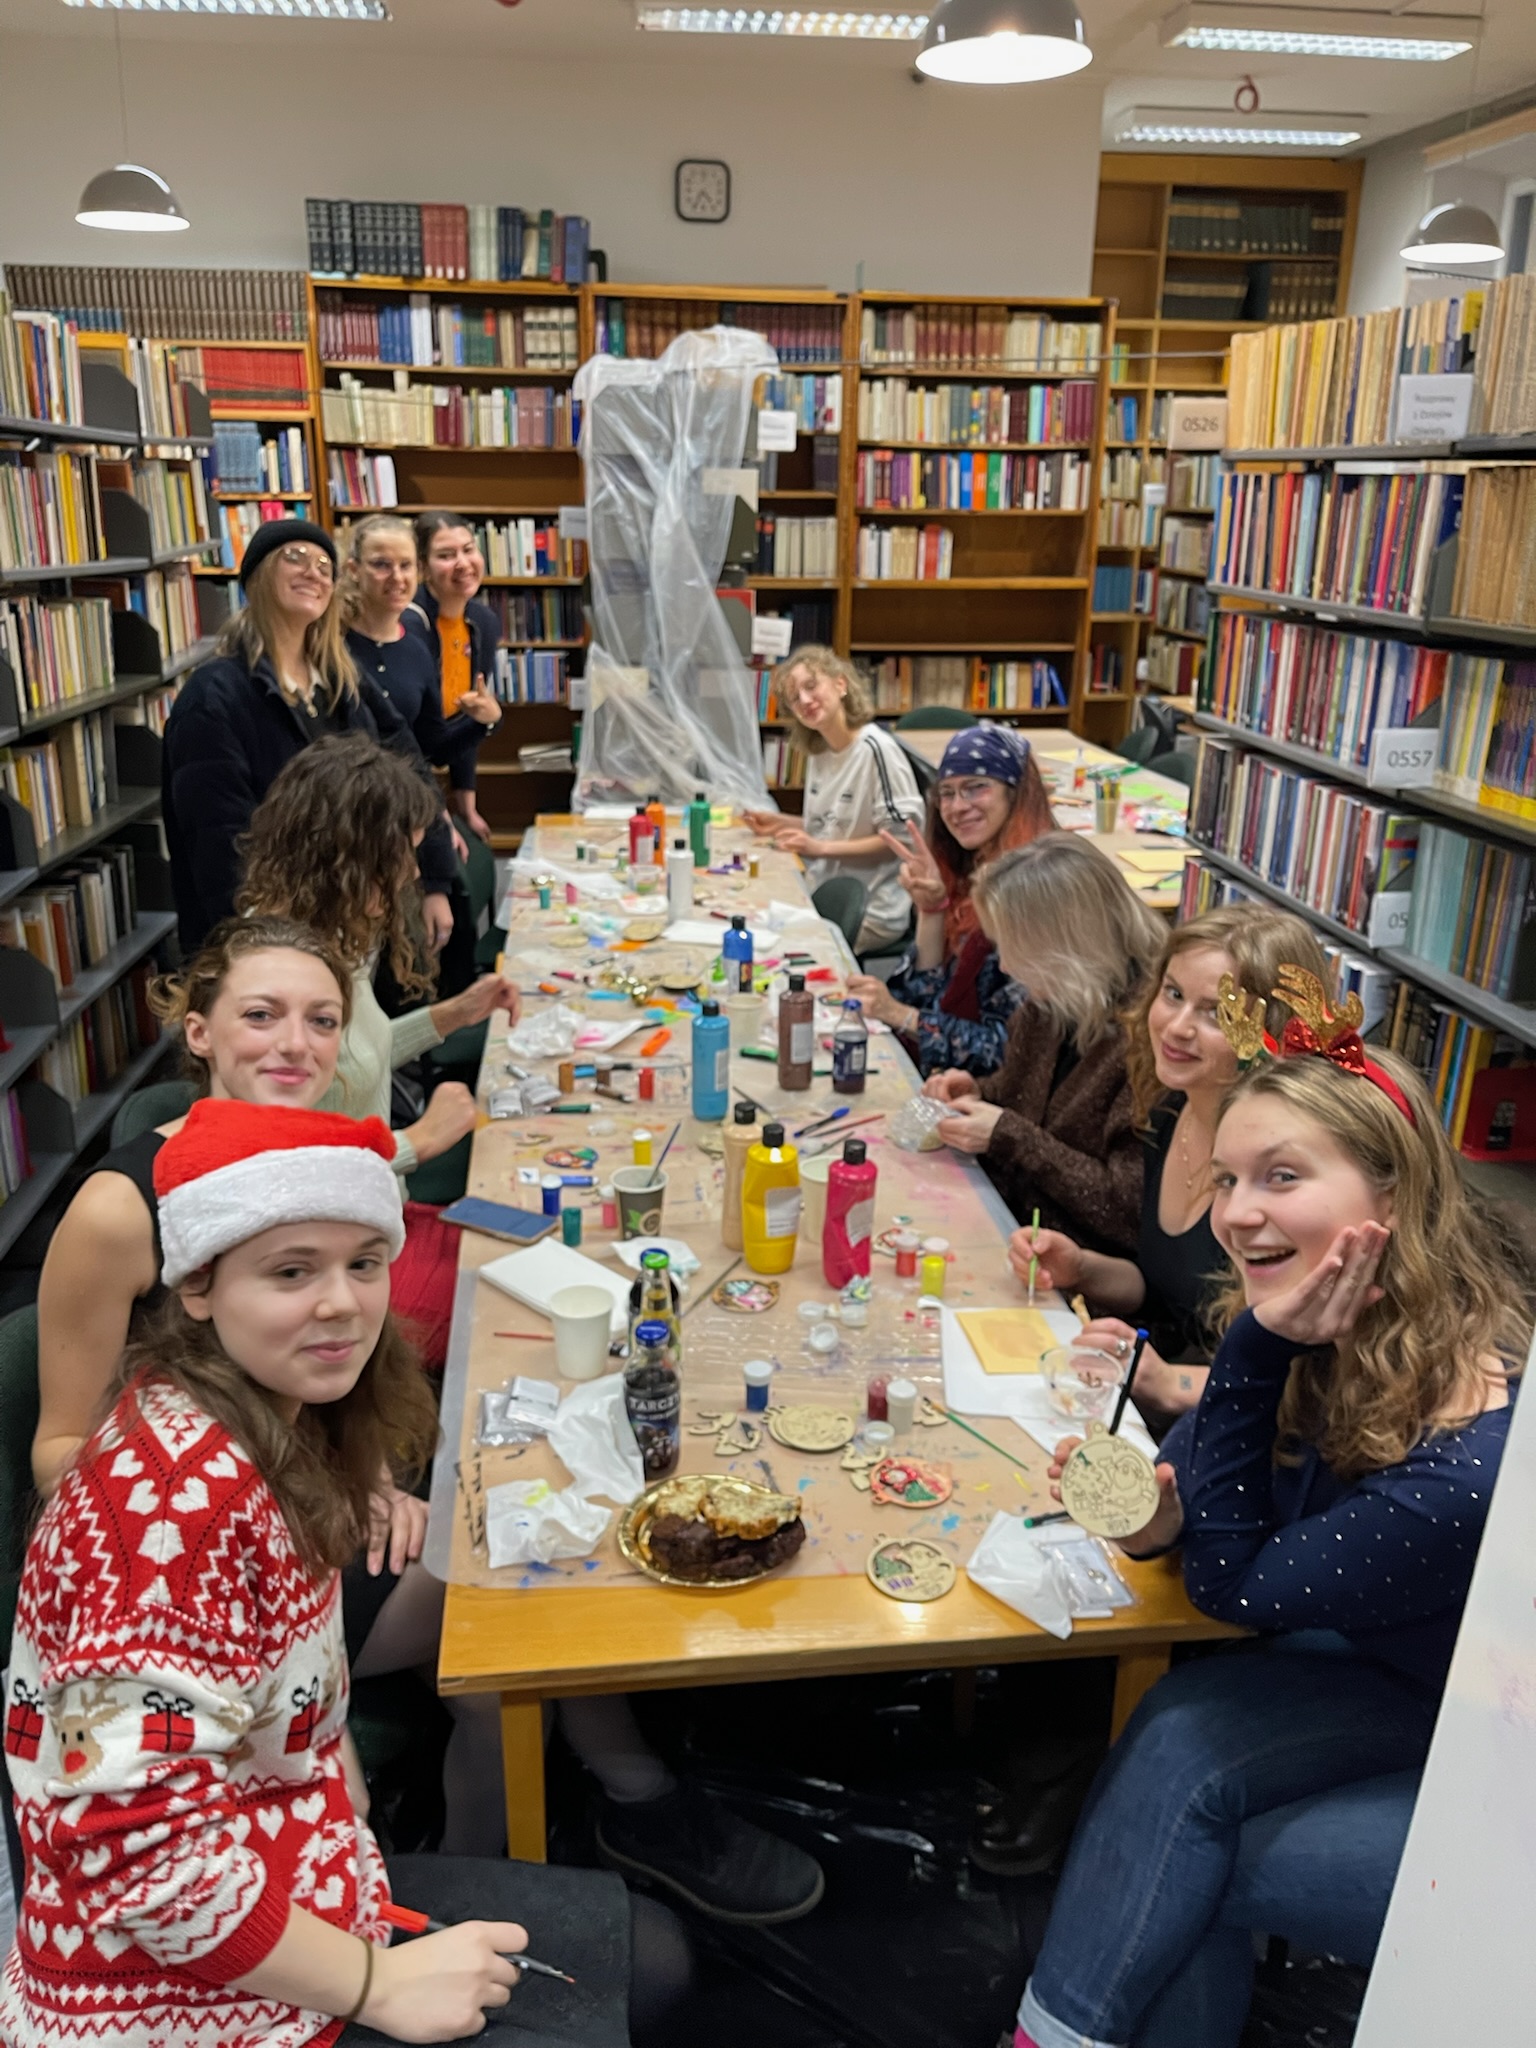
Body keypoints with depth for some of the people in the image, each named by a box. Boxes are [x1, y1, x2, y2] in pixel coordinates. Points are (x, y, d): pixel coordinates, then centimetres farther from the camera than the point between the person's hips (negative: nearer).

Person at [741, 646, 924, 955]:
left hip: (870, 917, -7)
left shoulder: (875, 747, -17)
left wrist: (820, 847, -20)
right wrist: (781, 826, 3)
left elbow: (902, 838, -17)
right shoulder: (818, 753, 6)